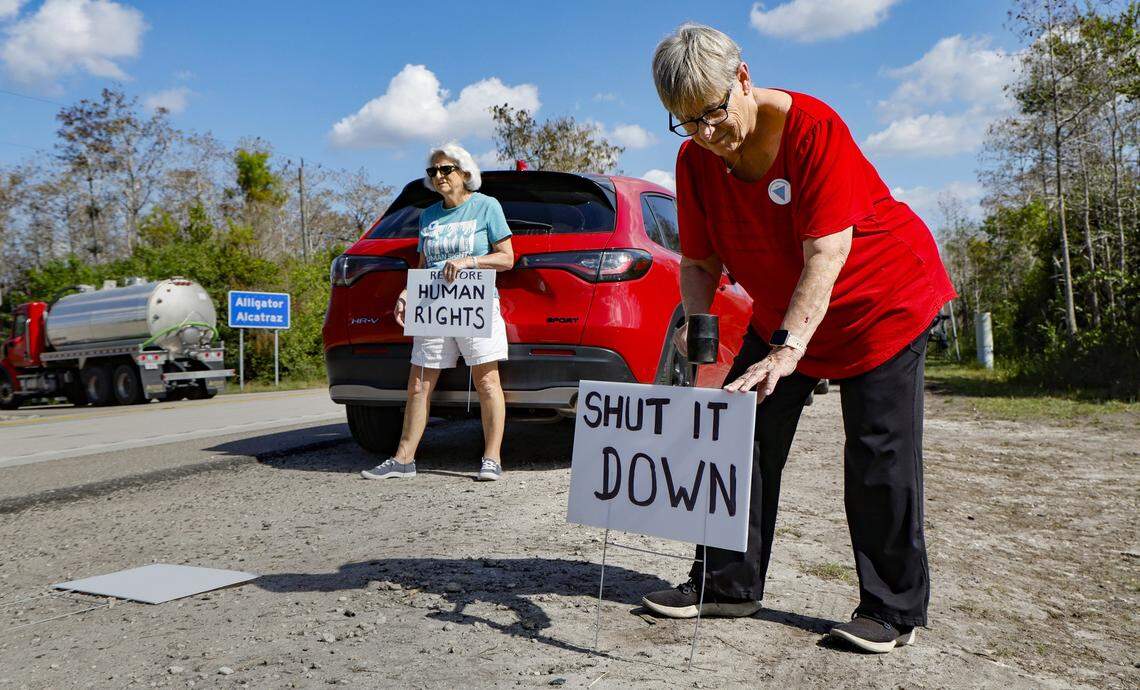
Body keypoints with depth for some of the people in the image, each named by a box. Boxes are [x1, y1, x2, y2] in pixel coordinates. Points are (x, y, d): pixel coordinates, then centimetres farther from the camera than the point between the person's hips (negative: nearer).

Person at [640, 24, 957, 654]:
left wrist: (788, 348, -41)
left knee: (879, 456, -8)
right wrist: (696, 324, -23)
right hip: (781, 315, 6)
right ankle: (727, 584, 12)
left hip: (883, 300, -5)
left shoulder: (812, 128, -26)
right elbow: (699, 260, -4)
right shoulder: (695, 160, -9)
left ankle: (893, 610, 6)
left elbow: (826, 253, -32)